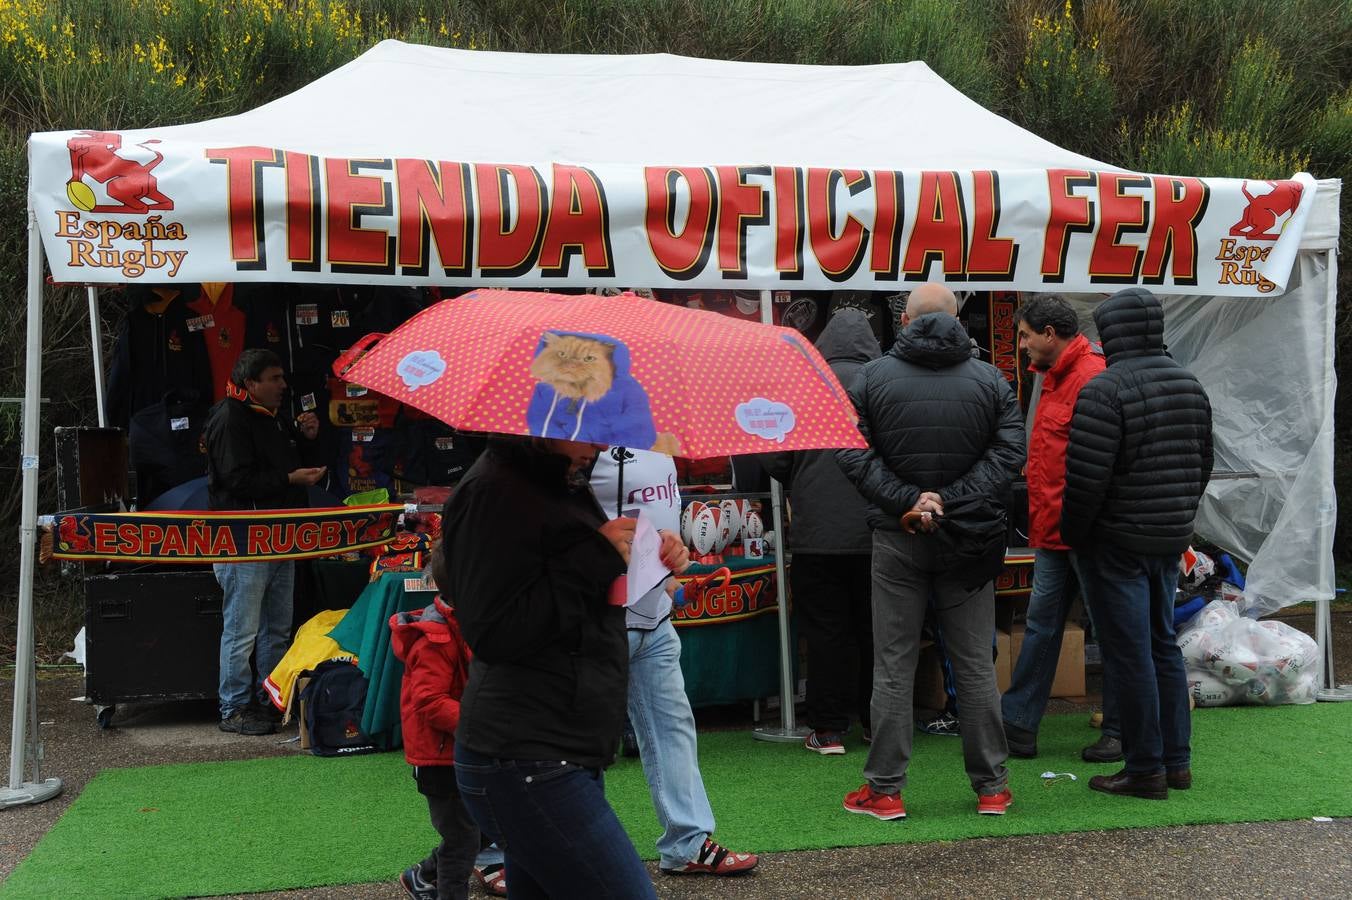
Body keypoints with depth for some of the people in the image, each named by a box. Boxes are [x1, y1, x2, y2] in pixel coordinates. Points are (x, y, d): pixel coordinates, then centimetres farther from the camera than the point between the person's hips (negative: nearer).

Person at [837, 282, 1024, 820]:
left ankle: (884, 790, 8)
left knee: (893, 665, 5)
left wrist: (905, 501, -13)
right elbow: (1009, 453, -7)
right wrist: (952, 501, -12)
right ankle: (991, 787, 14)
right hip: (970, 539, 1)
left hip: (897, 537, -1)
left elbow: (852, 453, -10)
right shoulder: (990, 380, 1)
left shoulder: (873, 377, -2)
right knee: (976, 665, 8)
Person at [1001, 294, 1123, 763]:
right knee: (1041, 627, 11)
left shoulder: (1091, 378, -17)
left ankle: (1119, 733, 13)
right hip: (1052, 531, 10)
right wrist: (1037, 513, 17)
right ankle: (1018, 727, 17)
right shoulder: (1056, 377, 16)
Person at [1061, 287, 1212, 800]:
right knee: (1163, 646, 17)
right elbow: (1202, 464, 15)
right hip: (1172, 541, 8)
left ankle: (1145, 769, 5)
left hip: (1119, 542, -8)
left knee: (1128, 656, -1)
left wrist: (1072, 534, -5)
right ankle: (1177, 761, 22)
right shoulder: (1190, 386, 9)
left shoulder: (1104, 390, -16)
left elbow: (1086, 477, -19)